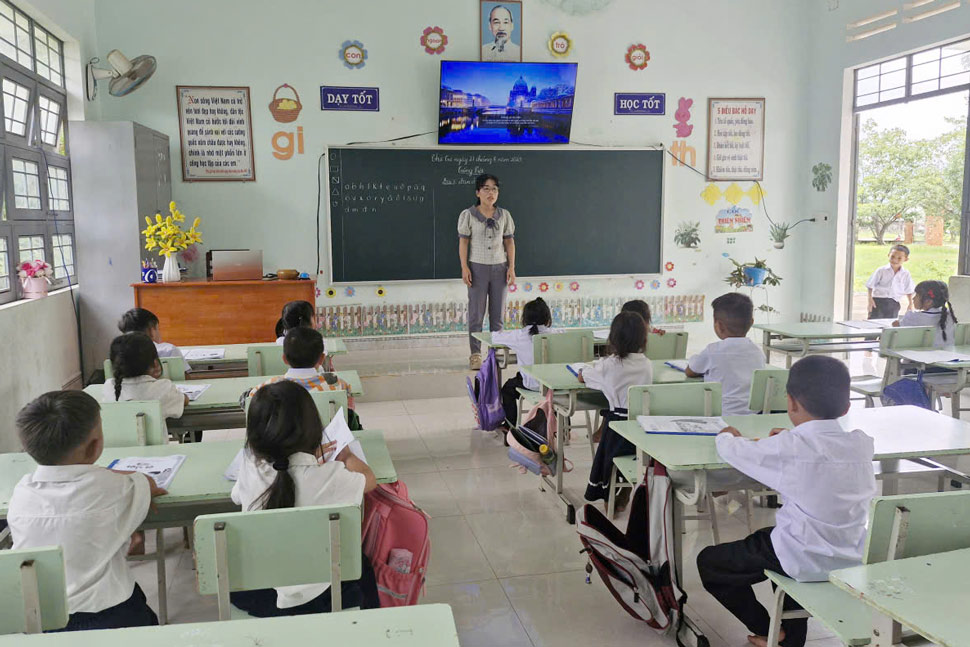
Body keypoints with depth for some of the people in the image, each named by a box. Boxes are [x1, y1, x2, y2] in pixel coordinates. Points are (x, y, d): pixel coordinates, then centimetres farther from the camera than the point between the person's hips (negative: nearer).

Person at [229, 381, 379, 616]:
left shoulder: (251, 468, -16)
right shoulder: (326, 476, -25)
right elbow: (369, 480, -3)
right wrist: (347, 456, 18)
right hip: (310, 599, -3)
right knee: (360, 565, 31)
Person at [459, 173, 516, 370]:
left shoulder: (504, 215, 6)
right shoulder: (468, 215, -1)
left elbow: (509, 242, 8)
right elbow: (463, 242, -1)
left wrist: (511, 267, 1)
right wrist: (464, 267, -9)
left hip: (499, 267, 3)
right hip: (478, 267, -3)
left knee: (498, 313, 5)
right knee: (476, 313, -1)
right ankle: (475, 354, 6)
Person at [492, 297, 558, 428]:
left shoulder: (519, 336, -10)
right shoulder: (554, 334, -4)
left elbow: (495, 337, -2)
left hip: (533, 384, -3)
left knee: (508, 388, 25)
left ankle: (511, 425, 32)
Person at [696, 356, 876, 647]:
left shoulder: (789, 448, -20)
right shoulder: (861, 444, -4)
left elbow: (735, 452, -9)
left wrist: (726, 436, 13)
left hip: (807, 562, -7)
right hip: (853, 557, 7)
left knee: (709, 562, 9)